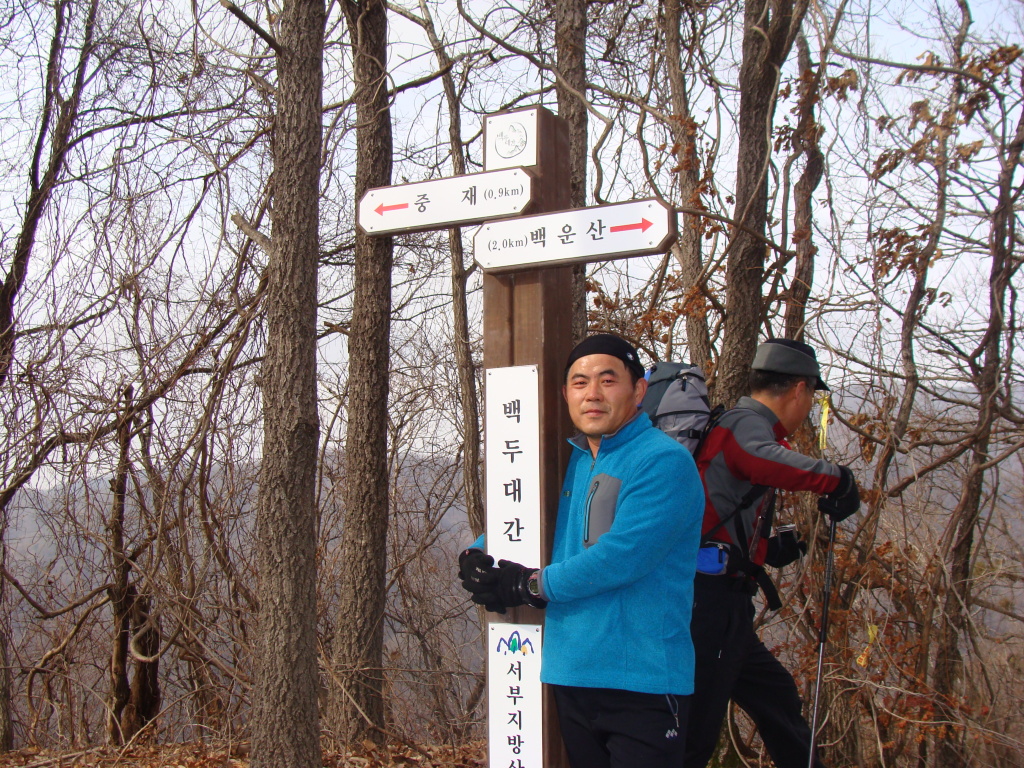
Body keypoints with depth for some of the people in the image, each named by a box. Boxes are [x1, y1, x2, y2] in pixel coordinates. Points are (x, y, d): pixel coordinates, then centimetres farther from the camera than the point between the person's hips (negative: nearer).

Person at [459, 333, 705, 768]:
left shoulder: (664, 461, -12)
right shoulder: (569, 464, 13)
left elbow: (621, 556, -23)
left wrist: (533, 585, -13)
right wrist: (476, 558, -1)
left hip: (642, 683, -7)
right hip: (570, 678, 7)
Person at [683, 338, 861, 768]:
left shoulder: (744, 425, 24)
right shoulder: (747, 422, -7)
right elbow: (762, 460, -35)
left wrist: (775, 548, 25)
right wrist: (834, 478, -26)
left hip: (721, 605, 11)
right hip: (712, 599, -11)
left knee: (777, 697, 24)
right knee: (696, 733, -7)